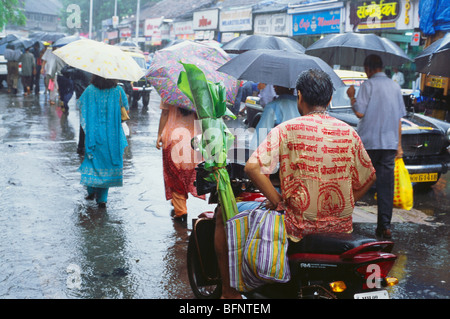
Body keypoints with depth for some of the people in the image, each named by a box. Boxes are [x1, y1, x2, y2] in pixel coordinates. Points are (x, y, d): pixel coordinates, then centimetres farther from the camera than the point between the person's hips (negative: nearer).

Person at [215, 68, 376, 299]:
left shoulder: (286, 130, -9)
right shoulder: (349, 133, 3)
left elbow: (252, 167, -19)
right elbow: (367, 179, 12)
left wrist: (279, 201, -10)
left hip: (297, 227, -5)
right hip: (341, 226, 5)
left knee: (224, 213, 11)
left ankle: (229, 291, 13)